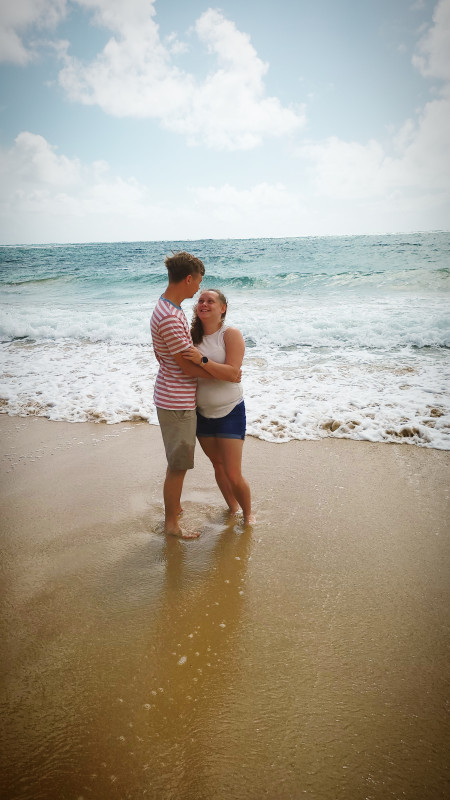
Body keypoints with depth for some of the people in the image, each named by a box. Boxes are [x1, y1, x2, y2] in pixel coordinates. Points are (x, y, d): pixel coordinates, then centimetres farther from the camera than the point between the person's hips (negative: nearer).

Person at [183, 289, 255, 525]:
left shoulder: (231, 335, -11)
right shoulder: (193, 336, 3)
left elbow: (232, 373, -23)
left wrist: (203, 360, -33)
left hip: (230, 413, -5)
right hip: (202, 413, 5)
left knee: (233, 475, -5)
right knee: (218, 465, 18)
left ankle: (248, 514, 22)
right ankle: (232, 508, 39)